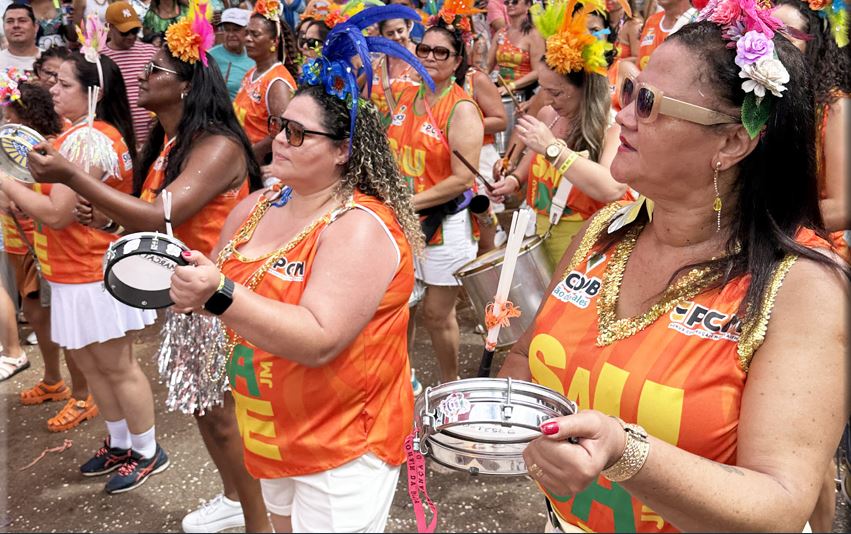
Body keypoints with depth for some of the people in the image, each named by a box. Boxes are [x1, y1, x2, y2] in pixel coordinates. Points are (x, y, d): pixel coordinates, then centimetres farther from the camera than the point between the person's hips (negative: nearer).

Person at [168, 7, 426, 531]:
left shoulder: (359, 227, -23)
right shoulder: (256, 207, 1)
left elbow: (320, 342, -32)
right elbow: (220, 284, 12)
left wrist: (219, 296, -38)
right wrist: (189, 284, -9)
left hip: (344, 440, -7)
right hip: (272, 431, 8)